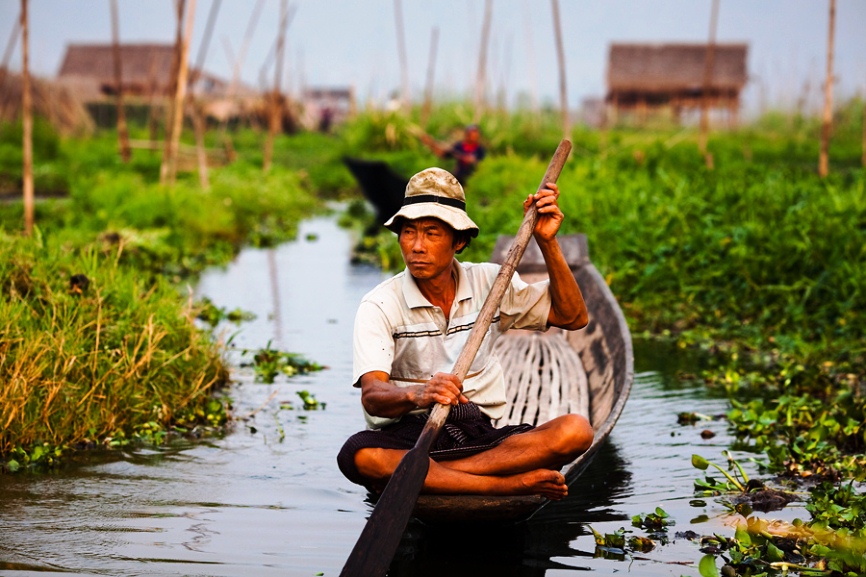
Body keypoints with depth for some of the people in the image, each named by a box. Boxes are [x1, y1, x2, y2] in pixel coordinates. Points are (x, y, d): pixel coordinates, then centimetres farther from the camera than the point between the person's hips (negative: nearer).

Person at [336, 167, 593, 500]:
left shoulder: (489, 283, 10)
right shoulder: (380, 306, -2)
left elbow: (572, 317, 10)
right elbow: (371, 395, -17)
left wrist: (547, 243, 0)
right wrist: (416, 395, -40)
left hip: (481, 438, 3)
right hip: (405, 439, -3)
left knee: (576, 430, -24)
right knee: (357, 455, -38)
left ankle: (417, 476, -28)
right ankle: (512, 483, -33)